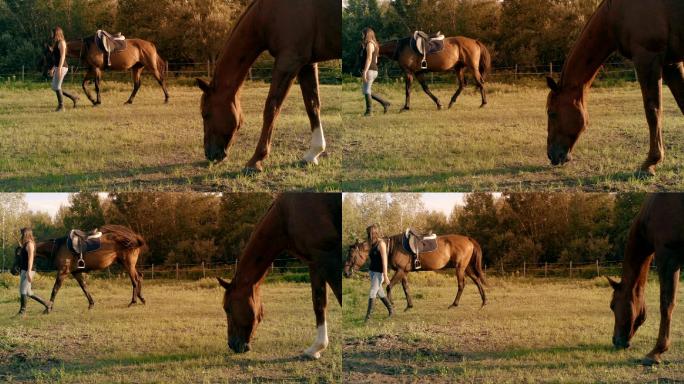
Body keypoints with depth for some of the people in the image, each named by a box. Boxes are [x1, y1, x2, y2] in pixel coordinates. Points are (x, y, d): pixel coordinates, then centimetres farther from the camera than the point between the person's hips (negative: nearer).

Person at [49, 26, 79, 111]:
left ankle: (61, 106, -1)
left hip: (61, 68, -10)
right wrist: (53, 68, 24)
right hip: (58, 68, 10)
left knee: (57, 87, -8)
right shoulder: (57, 43, 18)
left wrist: (59, 68, -26)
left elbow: (62, 56, -20)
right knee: (54, 87, 9)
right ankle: (73, 97, 13)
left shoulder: (61, 43, -11)